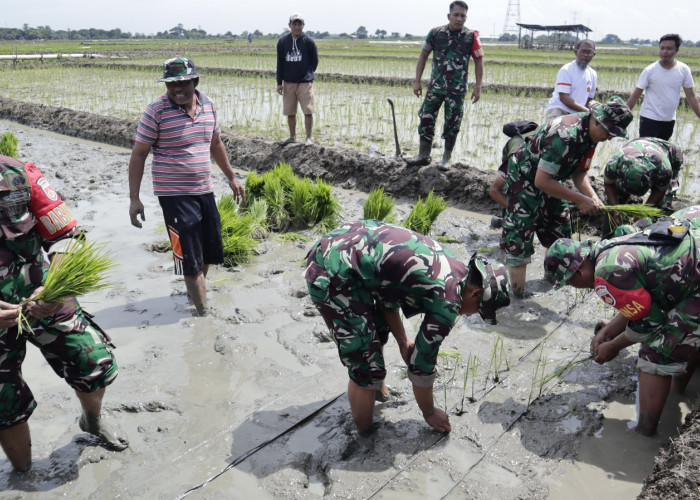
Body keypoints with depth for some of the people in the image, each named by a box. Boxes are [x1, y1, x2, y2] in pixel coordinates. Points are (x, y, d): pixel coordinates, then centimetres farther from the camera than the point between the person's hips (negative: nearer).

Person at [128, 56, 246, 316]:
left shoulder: (208, 105, 5)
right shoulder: (156, 111, -12)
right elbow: (138, 154, -9)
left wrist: (231, 177, 22)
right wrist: (134, 198, -13)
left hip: (205, 190, 6)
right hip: (174, 195, -6)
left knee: (210, 251, 18)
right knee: (190, 258, -2)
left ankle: (197, 290, 42)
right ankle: (203, 310, 8)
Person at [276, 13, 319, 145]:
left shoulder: (309, 41, -2)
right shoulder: (282, 42, 5)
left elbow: (315, 61, 7)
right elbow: (280, 63, 8)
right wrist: (279, 82, 4)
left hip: (305, 82, -3)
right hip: (288, 83, 3)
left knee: (308, 111, -6)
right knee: (290, 112, 7)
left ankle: (309, 138, 2)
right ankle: (292, 136, 20)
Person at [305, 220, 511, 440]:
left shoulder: (448, 263, 12)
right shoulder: (447, 302, -11)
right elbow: (422, 364, -1)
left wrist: (402, 339, 18)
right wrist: (429, 413, 15)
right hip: (333, 275, -10)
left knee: (378, 329, 30)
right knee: (367, 368, -2)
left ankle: (376, 388, 52)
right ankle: (365, 437, 19)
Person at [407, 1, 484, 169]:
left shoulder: (471, 36, -3)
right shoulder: (436, 33, -1)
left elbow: (479, 61, 2)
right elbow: (423, 56, 6)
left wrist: (477, 87, -4)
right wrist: (417, 81, 2)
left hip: (458, 89, -1)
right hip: (435, 86, 1)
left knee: (452, 124, 3)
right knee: (426, 118, -1)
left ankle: (446, 158, 16)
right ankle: (423, 155, 11)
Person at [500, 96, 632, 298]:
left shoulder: (590, 132, -6)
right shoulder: (565, 136, -34)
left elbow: (579, 171, 4)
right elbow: (542, 181, -33)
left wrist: (592, 196, -13)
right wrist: (580, 200, -28)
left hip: (548, 178, 10)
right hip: (524, 178, -9)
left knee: (559, 228, 17)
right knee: (519, 241, -11)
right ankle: (517, 293, -5)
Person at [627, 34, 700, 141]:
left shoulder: (684, 70, -2)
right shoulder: (649, 71, -10)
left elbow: (691, 97, 3)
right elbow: (635, 96, -7)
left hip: (670, 121, 4)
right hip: (649, 119, -4)